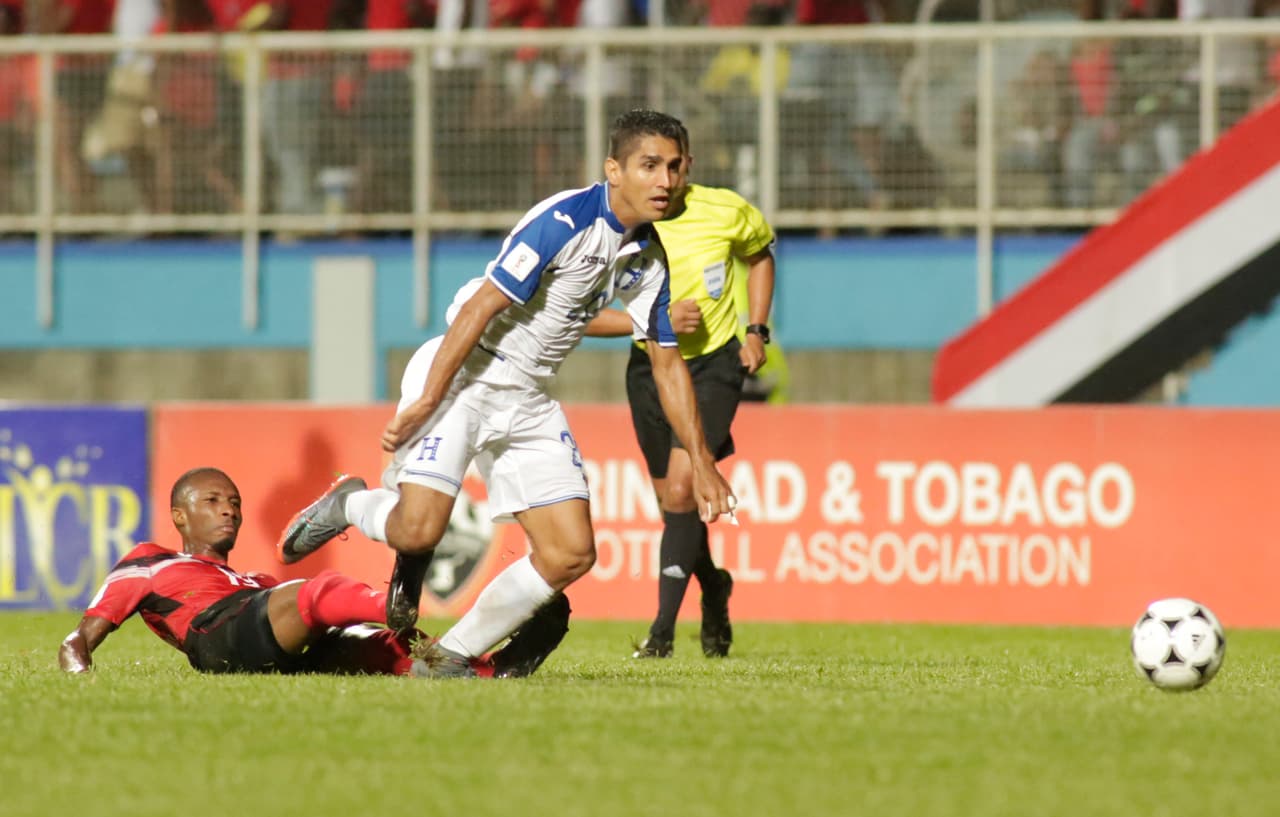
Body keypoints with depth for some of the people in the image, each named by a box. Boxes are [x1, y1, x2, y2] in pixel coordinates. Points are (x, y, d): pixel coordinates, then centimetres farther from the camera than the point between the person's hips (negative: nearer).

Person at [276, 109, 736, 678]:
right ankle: (351, 506, 13)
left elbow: (667, 364, 15)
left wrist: (700, 461, 10)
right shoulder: (563, 221, -20)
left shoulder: (648, 258, 6)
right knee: (419, 529, -22)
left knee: (571, 554, -3)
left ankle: (453, 655, 9)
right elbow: (480, 309, -22)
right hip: (462, 374, -8)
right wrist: (425, 402, -26)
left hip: (528, 398, 8)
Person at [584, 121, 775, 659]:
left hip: (716, 362, -2)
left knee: (681, 489, -18)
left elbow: (760, 254, 10)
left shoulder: (726, 212, -13)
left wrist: (756, 329, 1)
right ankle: (713, 588, 42)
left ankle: (664, 628, -14)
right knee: (673, 502, 12)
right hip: (651, 368, 2)